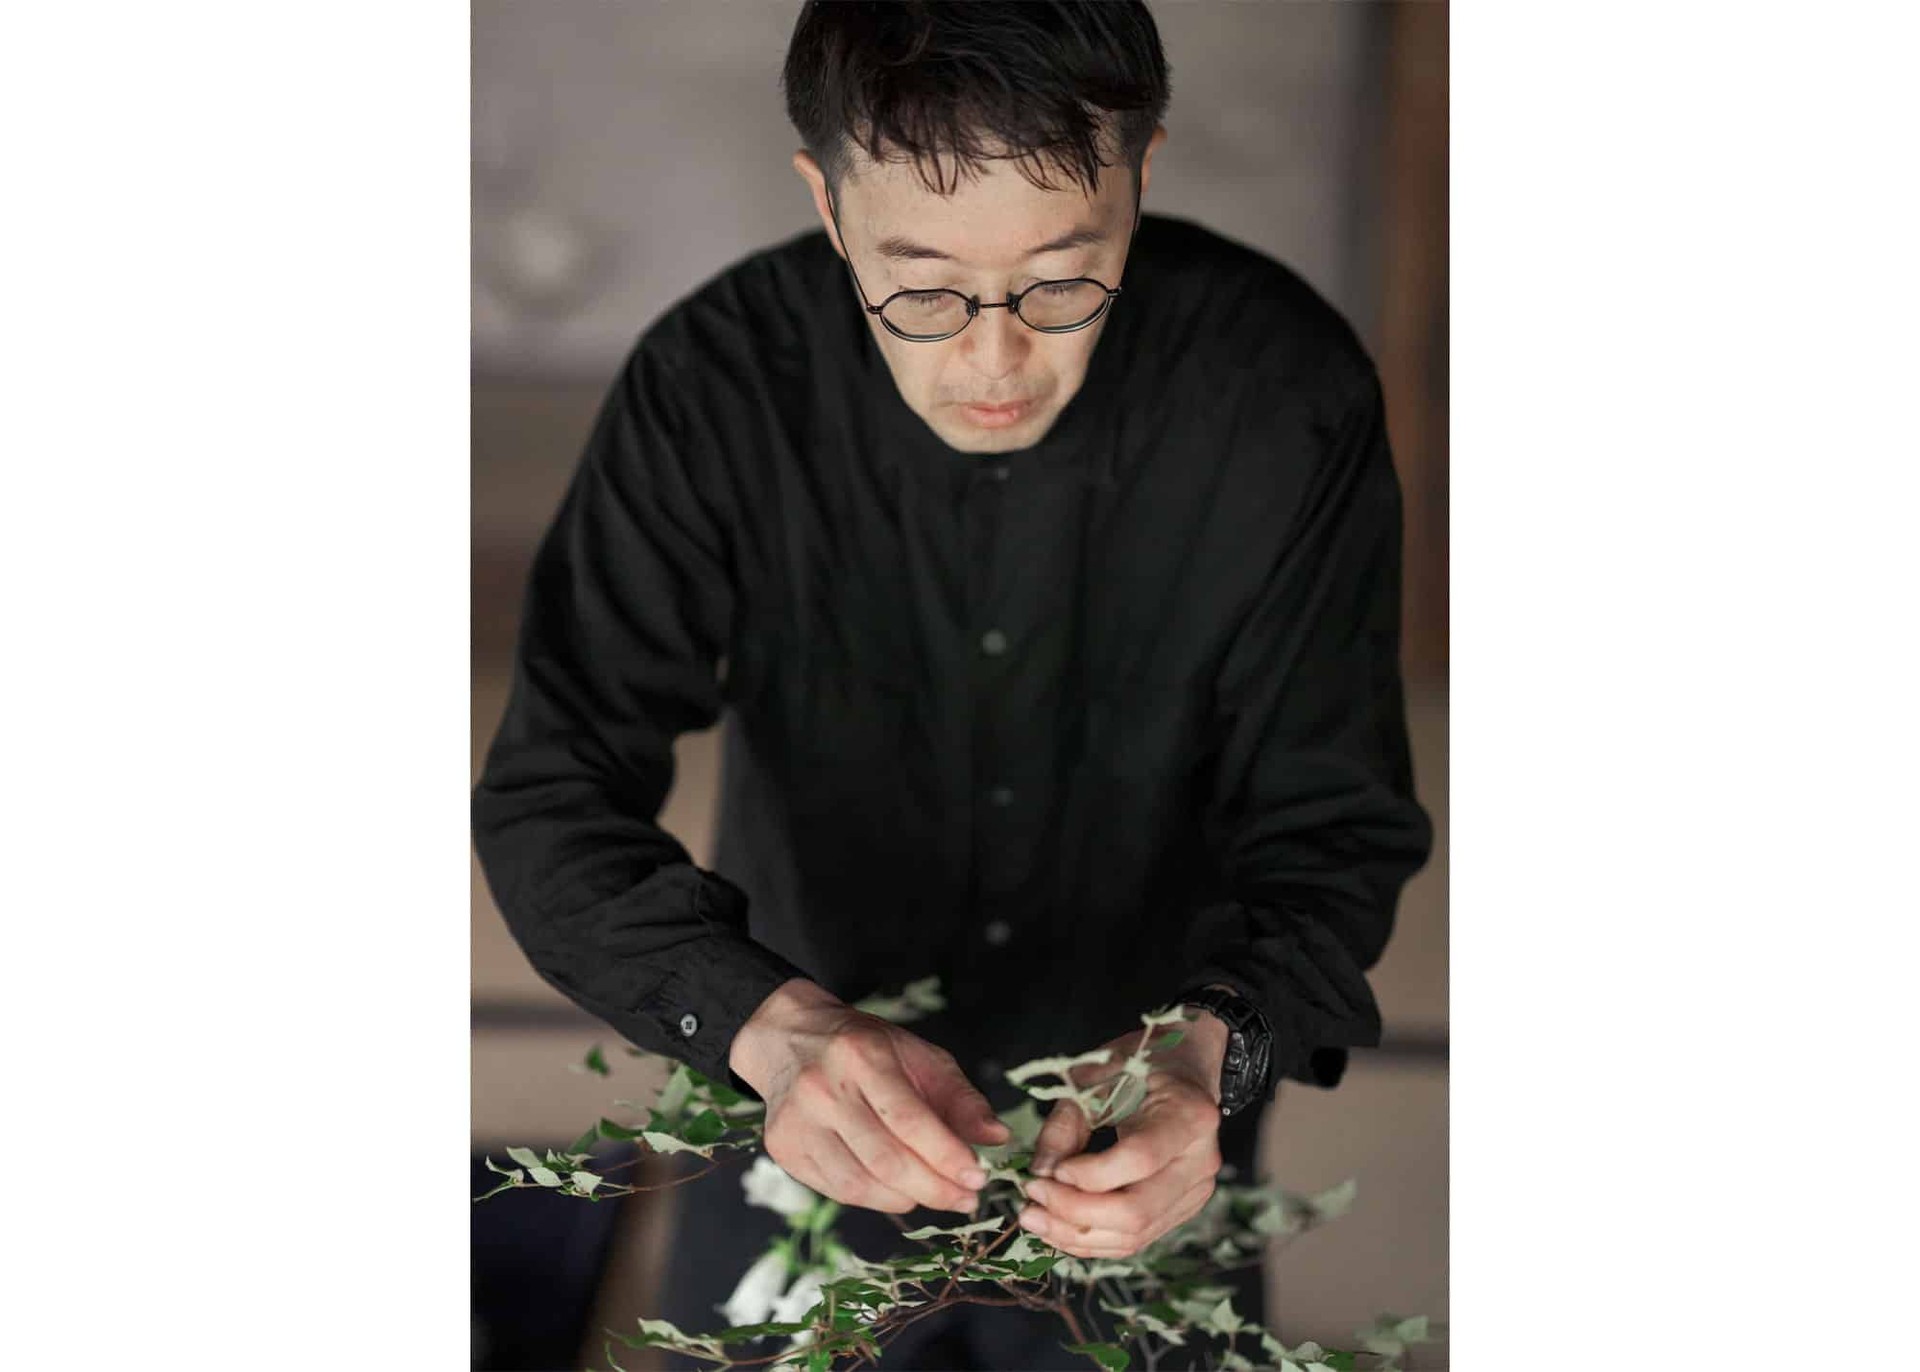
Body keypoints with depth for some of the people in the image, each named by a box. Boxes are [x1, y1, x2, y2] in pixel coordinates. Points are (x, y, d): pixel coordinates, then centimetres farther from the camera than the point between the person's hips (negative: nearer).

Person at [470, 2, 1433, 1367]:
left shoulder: (1288, 396, -22)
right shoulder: (715, 385, -22)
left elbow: (1334, 829, -16)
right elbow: (552, 803, -22)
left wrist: (1215, 1051, -37)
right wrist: (770, 1023, -40)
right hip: (802, 1130, 1)